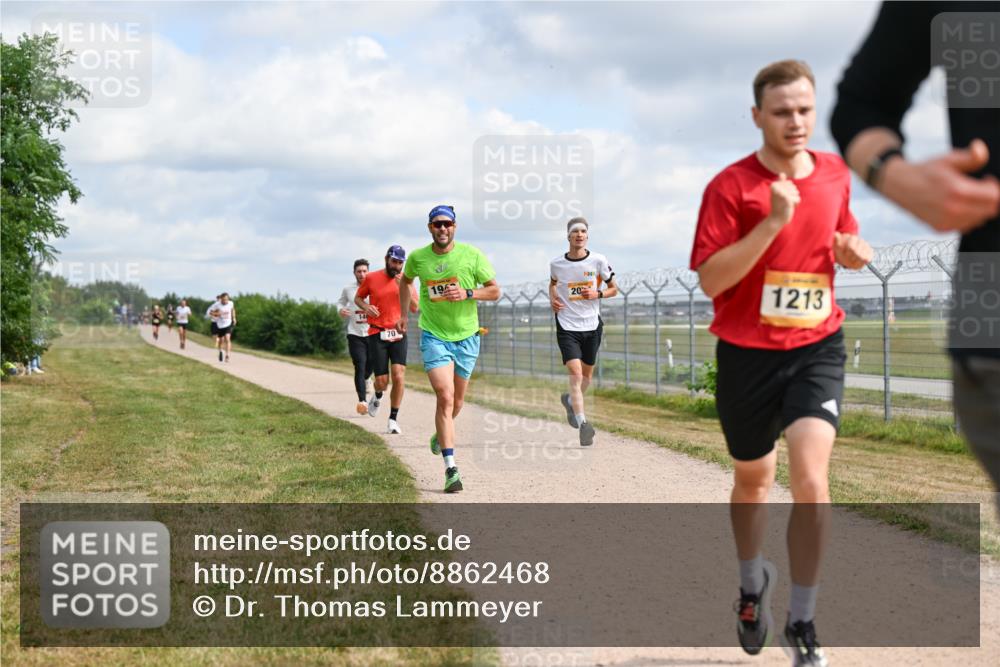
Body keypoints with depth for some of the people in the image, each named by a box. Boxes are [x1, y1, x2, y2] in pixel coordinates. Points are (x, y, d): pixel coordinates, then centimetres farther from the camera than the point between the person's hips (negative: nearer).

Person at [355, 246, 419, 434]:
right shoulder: (371, 278, 2)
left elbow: (414, 308, -1)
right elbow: (357, 298, 15)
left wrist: (405, 288, -14)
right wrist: (366, 307, -7)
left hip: (398, 335, 1)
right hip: (377, 335, -1)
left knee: (399, 377, -14)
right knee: (382, 381, -2)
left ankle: (393, 420, -2)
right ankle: (377, 396, 36)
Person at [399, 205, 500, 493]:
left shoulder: (472, 255, -7)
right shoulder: (417, 258, -3)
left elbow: (495, 291, -2)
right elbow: (405, 280, 20)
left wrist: (467, 293, -18)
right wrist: (403, 314, 19)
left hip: (466, 336, 2)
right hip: (434, 336, -2)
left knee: (456, 401, 14)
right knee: (445, 397, -17)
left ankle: (441, 434, 49)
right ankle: (450, 468, -17)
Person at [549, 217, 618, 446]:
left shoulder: (598, 261, -4)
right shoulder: (556, 264, -1)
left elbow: (613, 288, 6)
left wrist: (598, 293, -13)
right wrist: (552, 299, 1)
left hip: (592, 325, 2)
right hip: (567, 326, -2)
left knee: (586, 375, 15)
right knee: (575, 374, -16)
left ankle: (570, 400, 45)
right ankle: (583, 423, -19)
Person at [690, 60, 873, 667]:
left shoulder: (836, 174, 3)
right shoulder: (731, 186, -11)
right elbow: (710, 278, -18)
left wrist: (855, 251, -3)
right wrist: (773, 222, -26)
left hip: (817, 348, 2)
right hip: (748, 354, -1)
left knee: (810, 475, -18)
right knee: (753, 479, 17)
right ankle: (753, 580, 47)